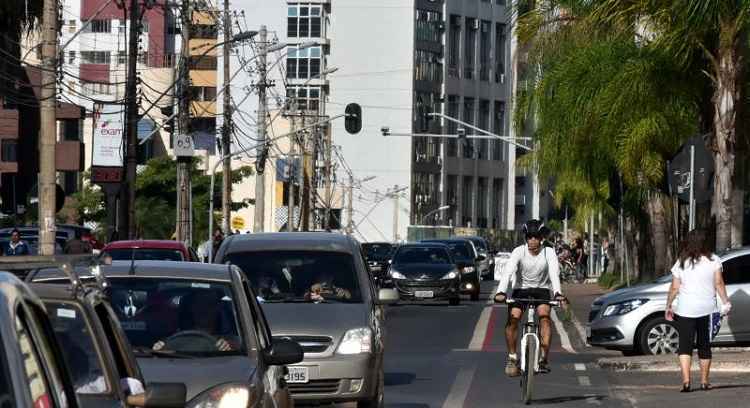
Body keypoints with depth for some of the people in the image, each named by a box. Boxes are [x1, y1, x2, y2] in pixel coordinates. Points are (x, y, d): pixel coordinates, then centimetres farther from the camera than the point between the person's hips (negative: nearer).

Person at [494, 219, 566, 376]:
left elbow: (554, 273, -28)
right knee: (513, 317, -21)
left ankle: (544, 358, -25)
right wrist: (501, 292, -45)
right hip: (520, 289, 0)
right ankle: (512, 357, -4)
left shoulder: (548, 253, -15)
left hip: (542, 290, 0)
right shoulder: (519, 252, -16)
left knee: (544, 315, -27)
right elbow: (508, 272, -28)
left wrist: (558, 293, -46)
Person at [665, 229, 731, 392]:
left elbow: (674, 288, 0)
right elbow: (719, 283, -5)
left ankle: (686, 380, -18)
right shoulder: (714, 260, 0)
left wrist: (668, 306, 9)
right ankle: (704, 381, 18)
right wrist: (725, 302, 1)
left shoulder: (681, 263, 0)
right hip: (707, 309, 1)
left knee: (685, 346, -1)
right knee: (705, 345, 14)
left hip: (685, 310, -1)